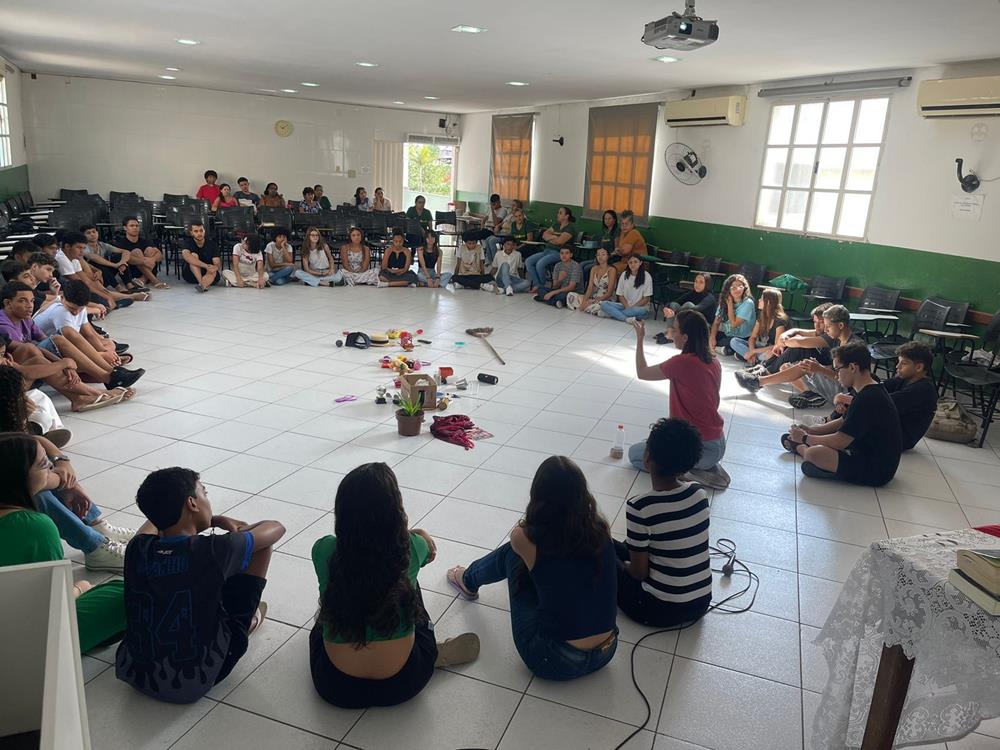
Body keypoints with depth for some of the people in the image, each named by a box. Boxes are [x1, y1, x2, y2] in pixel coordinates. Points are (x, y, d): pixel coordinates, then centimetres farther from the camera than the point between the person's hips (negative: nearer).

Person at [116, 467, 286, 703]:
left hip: (133, 675, 5)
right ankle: (248, 619, 29)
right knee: (262, 545, 0)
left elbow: (170, 520, 19)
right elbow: (276, 528, -4)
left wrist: (217, 521, 15)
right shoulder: (213, 551, -21)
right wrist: (243, 532, 15)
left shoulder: (137, 547, -7)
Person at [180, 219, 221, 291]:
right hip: (191, 275, 0)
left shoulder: (212, 243, -6)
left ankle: (202, 285, -58)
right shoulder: (188, 242, -9)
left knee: (213, 271, -32)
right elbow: (186, 255, -32)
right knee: (193, 255, -27)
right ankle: (205, 285, -44)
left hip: (211, 275, 0)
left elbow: (217, 264, -16)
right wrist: (205, 266, -43)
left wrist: (215, 267, -43)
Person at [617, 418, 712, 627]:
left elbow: (639, 572, -13)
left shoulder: (639, 507, -24)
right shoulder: (699, 493, -7)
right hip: (701, 604, 5)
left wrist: (625, 565, 7)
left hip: (661, 611, -5)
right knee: (627, 548, 26)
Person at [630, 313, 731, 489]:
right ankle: (709, 466, 12)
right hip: (719, 443, 8)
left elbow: (642, 373, -8)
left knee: (634, 454, 9)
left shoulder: (682, 363, -22)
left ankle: (688, 471, -3)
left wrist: (639, 339, 2)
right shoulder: (713, 361, 1)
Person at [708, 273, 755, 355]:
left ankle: (730, 348, -3)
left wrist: (730, 304, -14)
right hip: (727, 335, 6)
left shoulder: (748, 303, -15)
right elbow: (716, 322, -1)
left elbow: (734, 324, -19)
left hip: (742, 339, -5)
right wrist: (712, 337, -18)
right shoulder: (724, 301, 3)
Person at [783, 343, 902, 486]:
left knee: (814, 454, -22)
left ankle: (800, 448, 9)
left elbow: (840, 441, -24)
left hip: (876, 471, -11)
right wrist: (811, 430, 5)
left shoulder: (867, 398, -26)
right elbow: (842, 422, 18)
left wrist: (805, 438, -10)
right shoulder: (872, 391, 8)